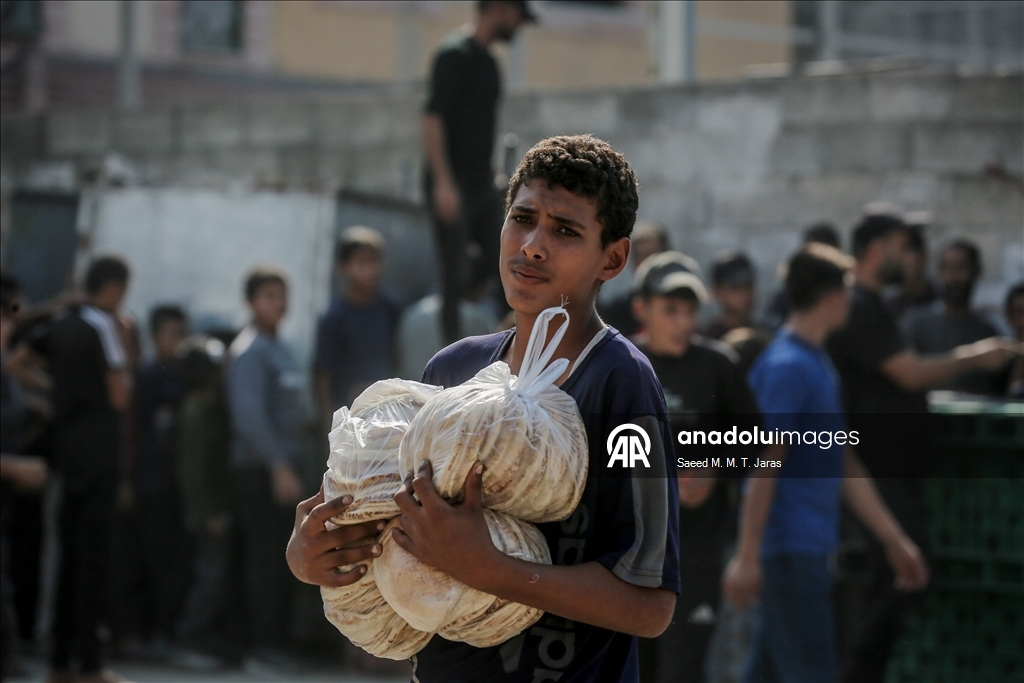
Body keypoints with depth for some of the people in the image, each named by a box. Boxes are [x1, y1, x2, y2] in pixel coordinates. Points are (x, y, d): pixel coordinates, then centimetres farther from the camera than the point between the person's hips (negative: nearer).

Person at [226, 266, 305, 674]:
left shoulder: (278, 349, 18)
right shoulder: (249, 350, -11)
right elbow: (249, 414, -20)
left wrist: (287, 463, 16)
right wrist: (279, 467, -22)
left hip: (278, 467, 9)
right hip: (257, 468, -9)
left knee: (272, 559, 10)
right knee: (264, 557, -8)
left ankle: (270, 643, 14)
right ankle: (262, 646, -6)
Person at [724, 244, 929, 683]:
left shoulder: (817, 363, 17)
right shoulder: (787, 366, -13)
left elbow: (844, 463, 22)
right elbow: (764, 466, -18)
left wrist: (895, 540, 23)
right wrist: (747, 556, -22)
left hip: (809, 547, 9)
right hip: (789, 546, -9)